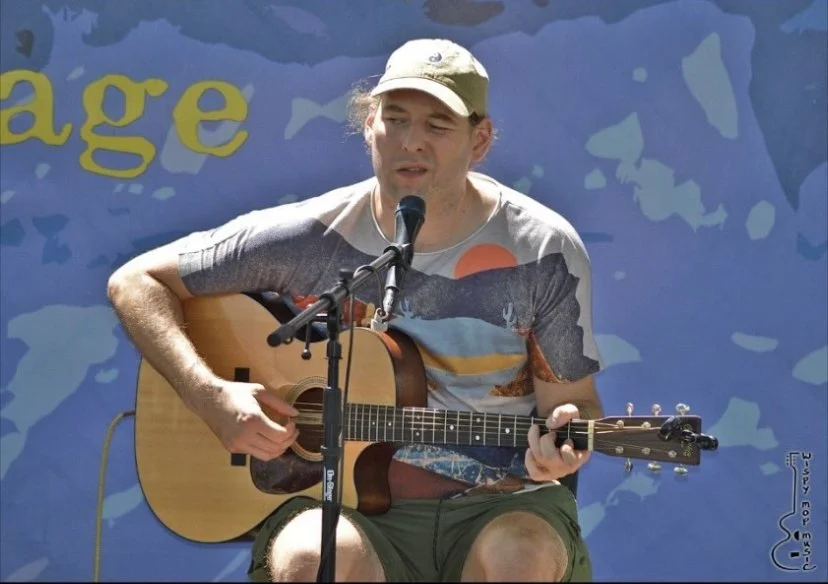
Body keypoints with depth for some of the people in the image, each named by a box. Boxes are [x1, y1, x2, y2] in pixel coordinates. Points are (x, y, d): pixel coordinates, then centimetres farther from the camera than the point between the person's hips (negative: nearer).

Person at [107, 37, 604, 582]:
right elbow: (136, 281, 2)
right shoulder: (313, 237, -4)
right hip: (350, 503, 0)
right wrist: (210, 394, -14)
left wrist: (564, 446, -19)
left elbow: (574, 400, 6)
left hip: (497, 505, 1)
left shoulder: (543, 250, -3)